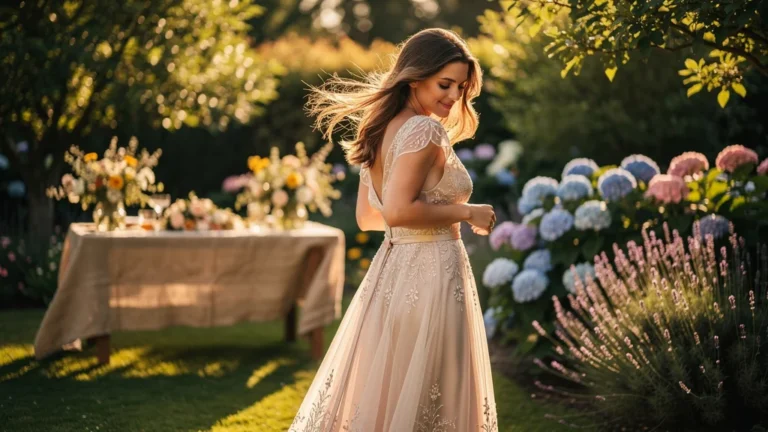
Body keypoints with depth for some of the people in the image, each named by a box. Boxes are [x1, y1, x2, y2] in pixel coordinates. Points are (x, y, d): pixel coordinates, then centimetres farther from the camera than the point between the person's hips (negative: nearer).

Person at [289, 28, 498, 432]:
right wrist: (466, 212, -13)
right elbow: (399, 211, -25)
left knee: (376, 394, 16)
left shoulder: (381, 128, 11)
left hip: (390, 271, 9)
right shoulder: (425, 130, -15)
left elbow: (368, 216, 18)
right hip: (430, 274, -9)